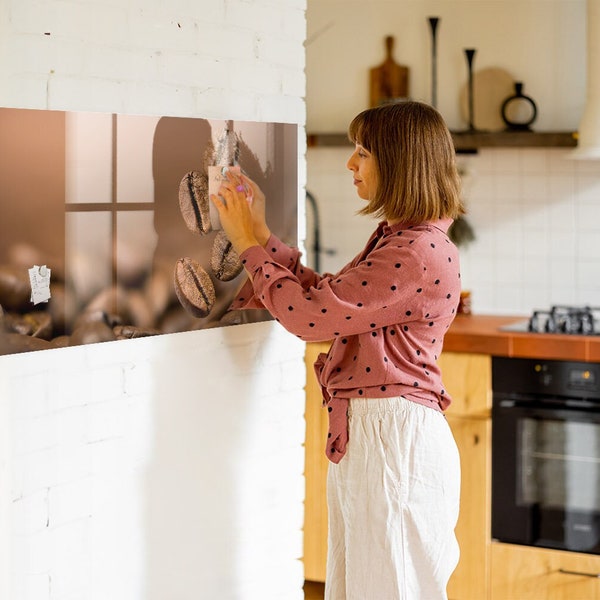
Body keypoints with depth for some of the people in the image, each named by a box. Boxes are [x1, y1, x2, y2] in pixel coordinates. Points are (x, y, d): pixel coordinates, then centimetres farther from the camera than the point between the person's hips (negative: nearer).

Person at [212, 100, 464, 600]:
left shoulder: (419, 253, -19)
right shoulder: (395, 239, 14)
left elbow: (309, 314, -19)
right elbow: (324, 299, 15)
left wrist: (250, 244, -7)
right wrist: (262, 234, 12)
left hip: (395, 439, -10)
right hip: (365, 434, 10)